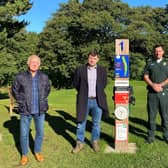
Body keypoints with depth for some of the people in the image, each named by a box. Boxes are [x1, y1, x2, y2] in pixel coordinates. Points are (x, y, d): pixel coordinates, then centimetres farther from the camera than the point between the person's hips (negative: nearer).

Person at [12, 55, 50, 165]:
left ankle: (37, 152, 34)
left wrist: (43, 100, 8)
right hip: (25, 110, -2)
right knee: (24, 134, 8)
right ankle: (24, 155, 28)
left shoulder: (44, 77, -1)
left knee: (40, 132, 13)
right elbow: (14, 90, 7)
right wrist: (21, 102, 3)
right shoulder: (20, 77, -7)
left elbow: (48, 89, 16)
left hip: (40, 110, 2)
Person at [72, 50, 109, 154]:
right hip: (84, 101, -1)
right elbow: (76, 83, 6)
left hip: (97, 101, 1)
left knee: (96, 123, 11)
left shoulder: (102, 70, 2)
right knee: (81, 123, 7)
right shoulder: (80, 69, -2)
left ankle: (95, 142, 30)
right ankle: (80, 143, 23)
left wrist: (98, 93, 10)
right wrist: (83, 92, 8)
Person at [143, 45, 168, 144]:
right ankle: (151, 135, 11)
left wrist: (160, 85, -12)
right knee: (152, 115, 2)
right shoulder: (150, 64, 11)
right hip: (152, 93, 0)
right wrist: (153, 85, -12)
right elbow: (146, 77, 4)